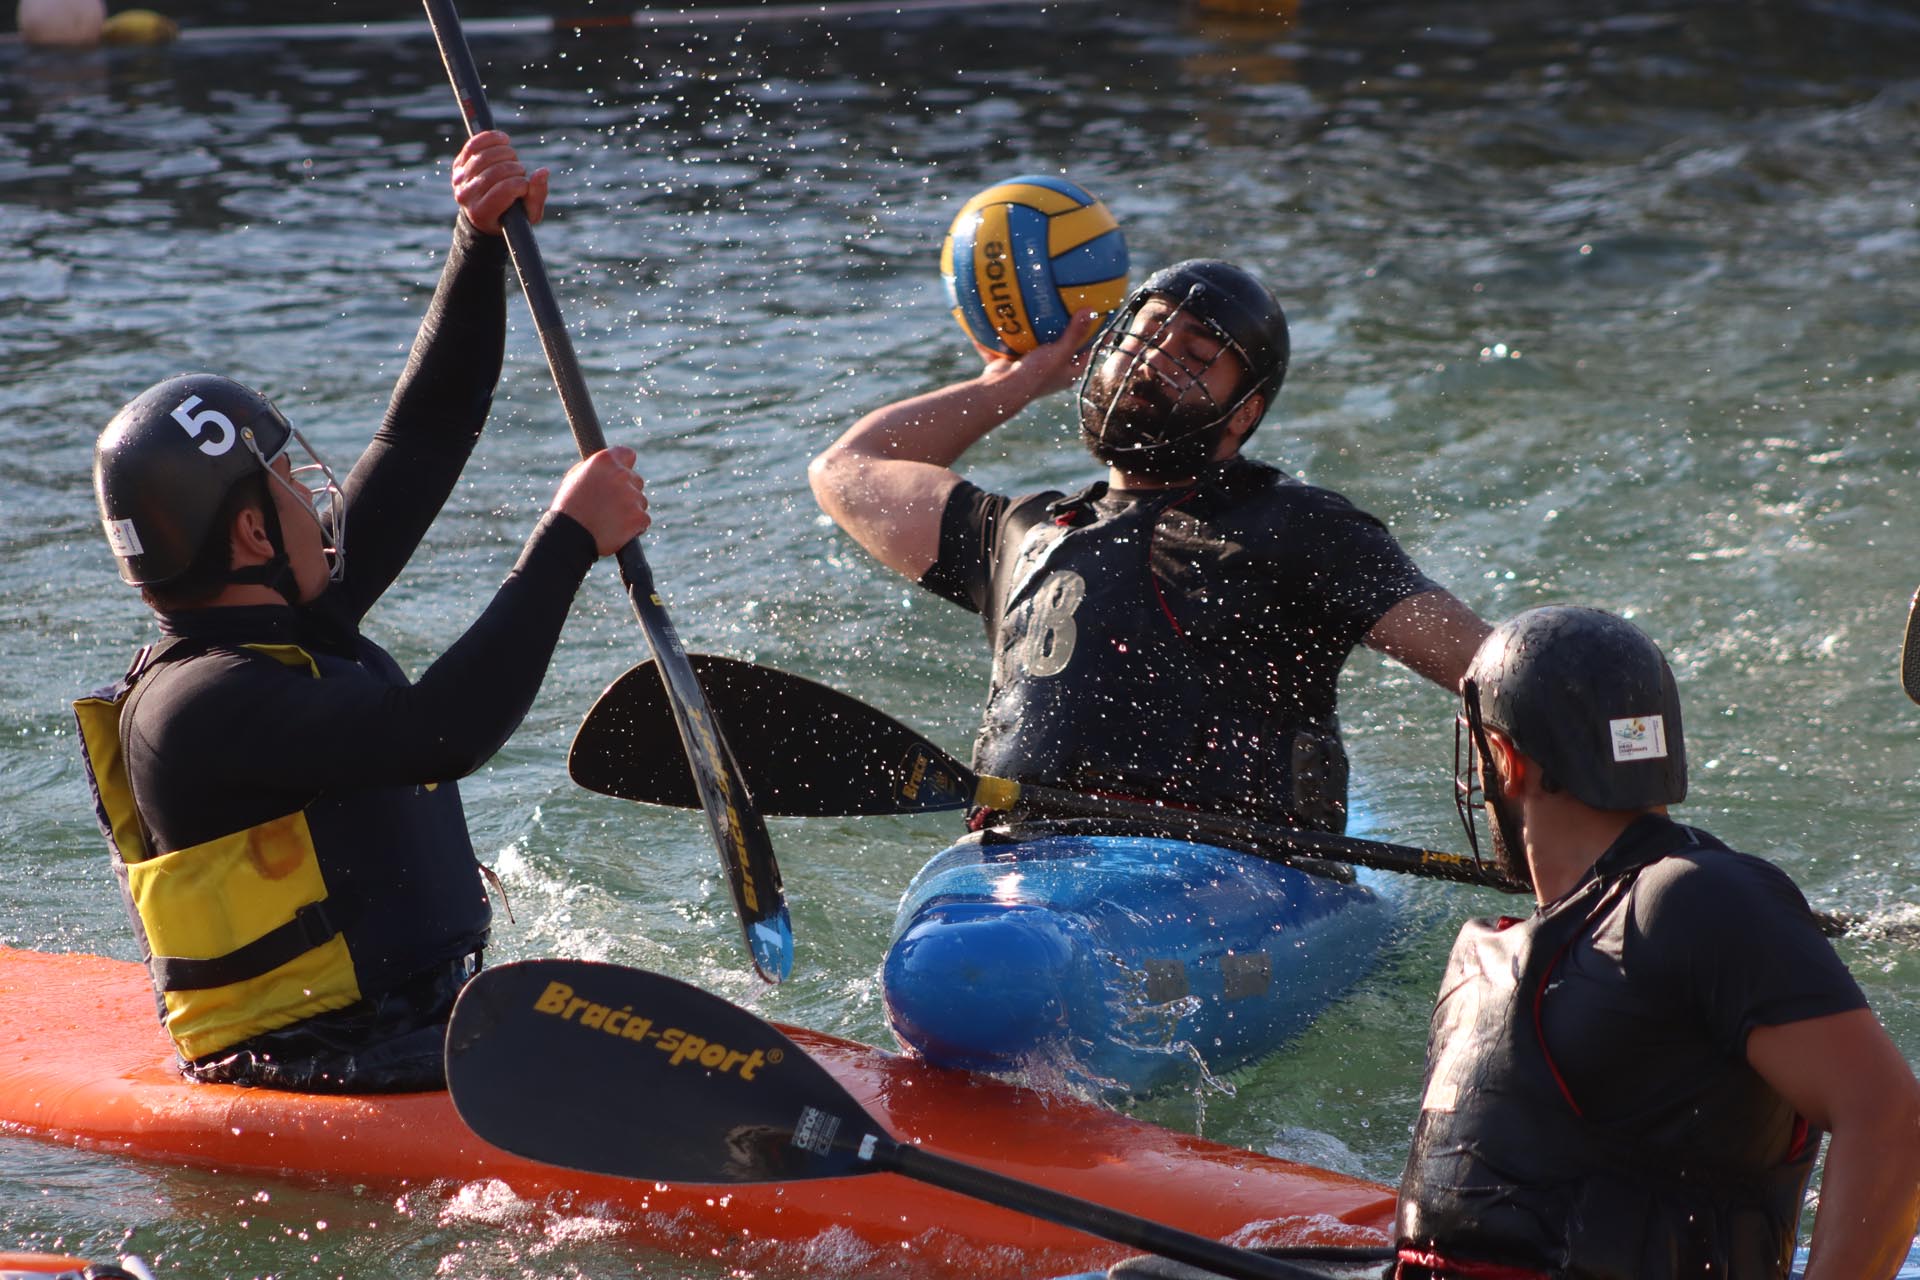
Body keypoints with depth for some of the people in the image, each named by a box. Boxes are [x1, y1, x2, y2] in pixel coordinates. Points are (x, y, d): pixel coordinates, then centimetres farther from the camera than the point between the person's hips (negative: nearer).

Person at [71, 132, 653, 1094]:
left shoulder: (295, 619, 11)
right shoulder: (205, 705, -18)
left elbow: (423, 438, 17)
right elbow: (438, 732, -30)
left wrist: (482, 243, 9)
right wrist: (569, 539, -23)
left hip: (420, 1023, 11)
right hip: (321, 1079, -11)